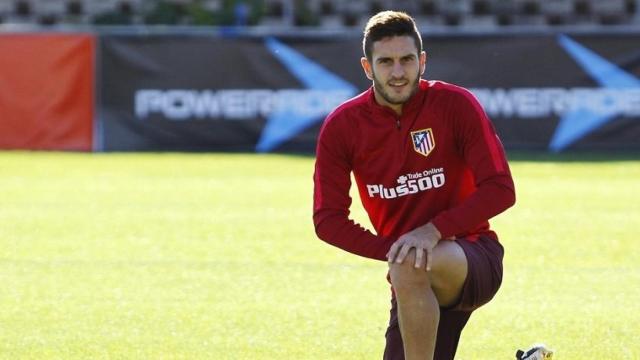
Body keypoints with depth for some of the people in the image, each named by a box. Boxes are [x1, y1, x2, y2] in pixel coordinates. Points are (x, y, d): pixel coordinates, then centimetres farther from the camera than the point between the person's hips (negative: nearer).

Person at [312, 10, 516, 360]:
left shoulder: (455, 104, -10)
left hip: (474, 256, -5)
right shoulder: (341, 127, -3)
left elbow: (500, 190, -12)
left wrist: (434, 231, -25)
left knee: (411, 266, -36)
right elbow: (328, 219, -3)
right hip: (415, 283, 5)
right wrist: (395, 251, -17)